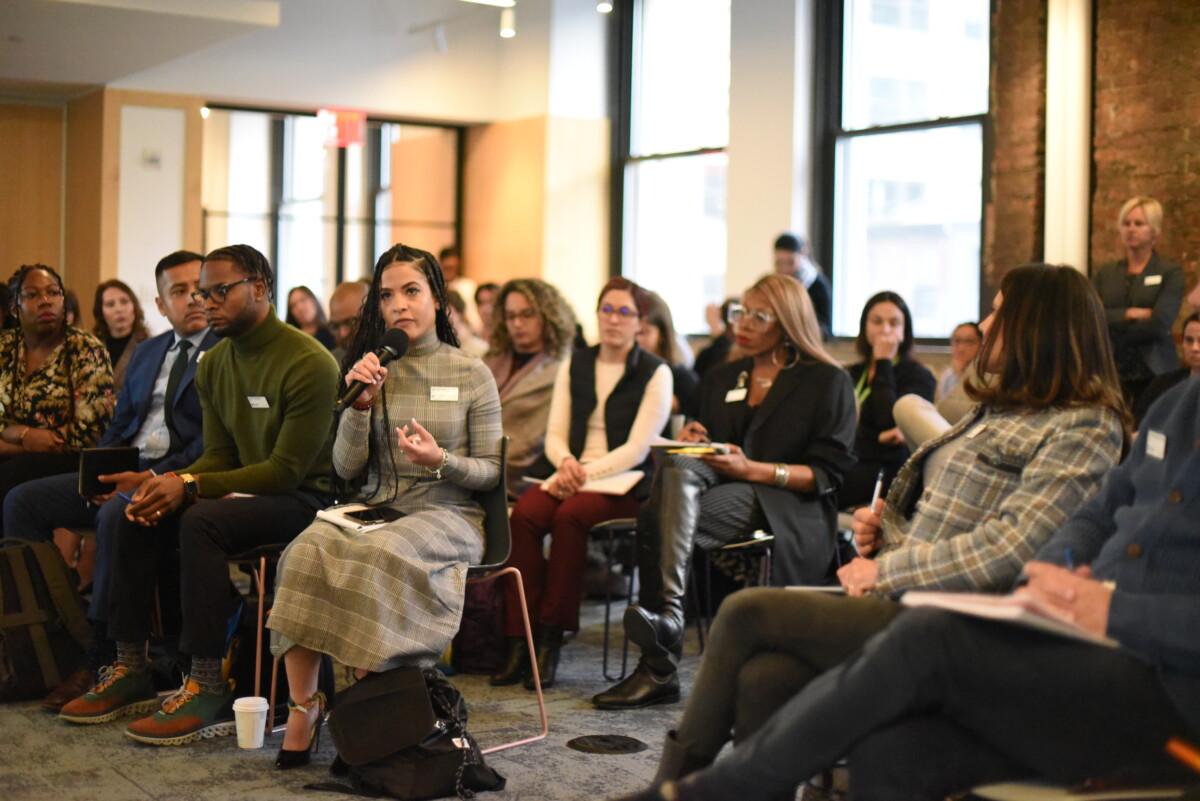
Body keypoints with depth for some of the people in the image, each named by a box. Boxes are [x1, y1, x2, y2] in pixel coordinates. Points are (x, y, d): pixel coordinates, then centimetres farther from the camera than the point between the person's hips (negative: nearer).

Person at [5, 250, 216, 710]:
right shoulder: (146, 353, 22)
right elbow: (119, 425, 21)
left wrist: (154, 478, -20)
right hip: (123, 472, 8)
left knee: (116, 514, -36)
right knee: (22, 500, -8)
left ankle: (100, 661, -27)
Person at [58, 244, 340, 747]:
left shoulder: (309, 363, -17)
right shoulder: (214, 365, 9)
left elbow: (287, 470, -20)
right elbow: (219, 455, 10)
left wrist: (190, 485, -24)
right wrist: (170, 482, -13)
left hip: (303, 500, -8)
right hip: (245, 493, 8)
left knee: (200, 521, -31)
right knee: (136, 517, -8)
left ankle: (209, 691, -29)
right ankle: (130, 671, -3)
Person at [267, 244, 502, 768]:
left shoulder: (471, 374, 4)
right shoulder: (371, 371, 12)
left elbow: (490, 471, 4)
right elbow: (346, 468, 6)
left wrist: (442, 461, -16)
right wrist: (360, 406, -10)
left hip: (446, 514, -3)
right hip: (373, 507, 3)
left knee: (377, 554, -36)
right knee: (308, 549, -30)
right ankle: (303, 704, -23)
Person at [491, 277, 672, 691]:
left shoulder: (655, 373, 1)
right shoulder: (574, 365, 16)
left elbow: (637, 448, -7)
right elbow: (555, 434, 12)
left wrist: (585, 472, -18)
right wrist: (566, 462, -11)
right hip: (572, 474, 4)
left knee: (568, 516, -35)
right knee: (524, 514, -28)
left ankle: (551, 637, -26)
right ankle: (517, 640, -28)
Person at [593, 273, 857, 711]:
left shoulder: (828, 381, 6)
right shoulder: (720, 379, 24)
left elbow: (828, 473, -2)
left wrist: (754, 470, -15)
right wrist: (691, 442, 2)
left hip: (788, 506, -5)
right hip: (720, 491, 5)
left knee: (659, 516, -31)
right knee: (678, 468, -33)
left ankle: (657, 667, -39)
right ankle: (668, 612, -43)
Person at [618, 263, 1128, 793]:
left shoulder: (1083, 429, -5)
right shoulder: (999, 412, 22)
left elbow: (1009, 548, -18)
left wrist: (885, 572, -13)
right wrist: (881, 534, 7)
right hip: (898, 606, 8)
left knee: (746, 612, -15)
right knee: (764, 677, -20)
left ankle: (675, 779, -1)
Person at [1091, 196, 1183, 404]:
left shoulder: (1170, 274, 3)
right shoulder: (1105, 274, 14)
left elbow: (1160, 324, -10)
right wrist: (1131, 314, -11)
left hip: (1152, 374, -3)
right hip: (1111, 373, 3)